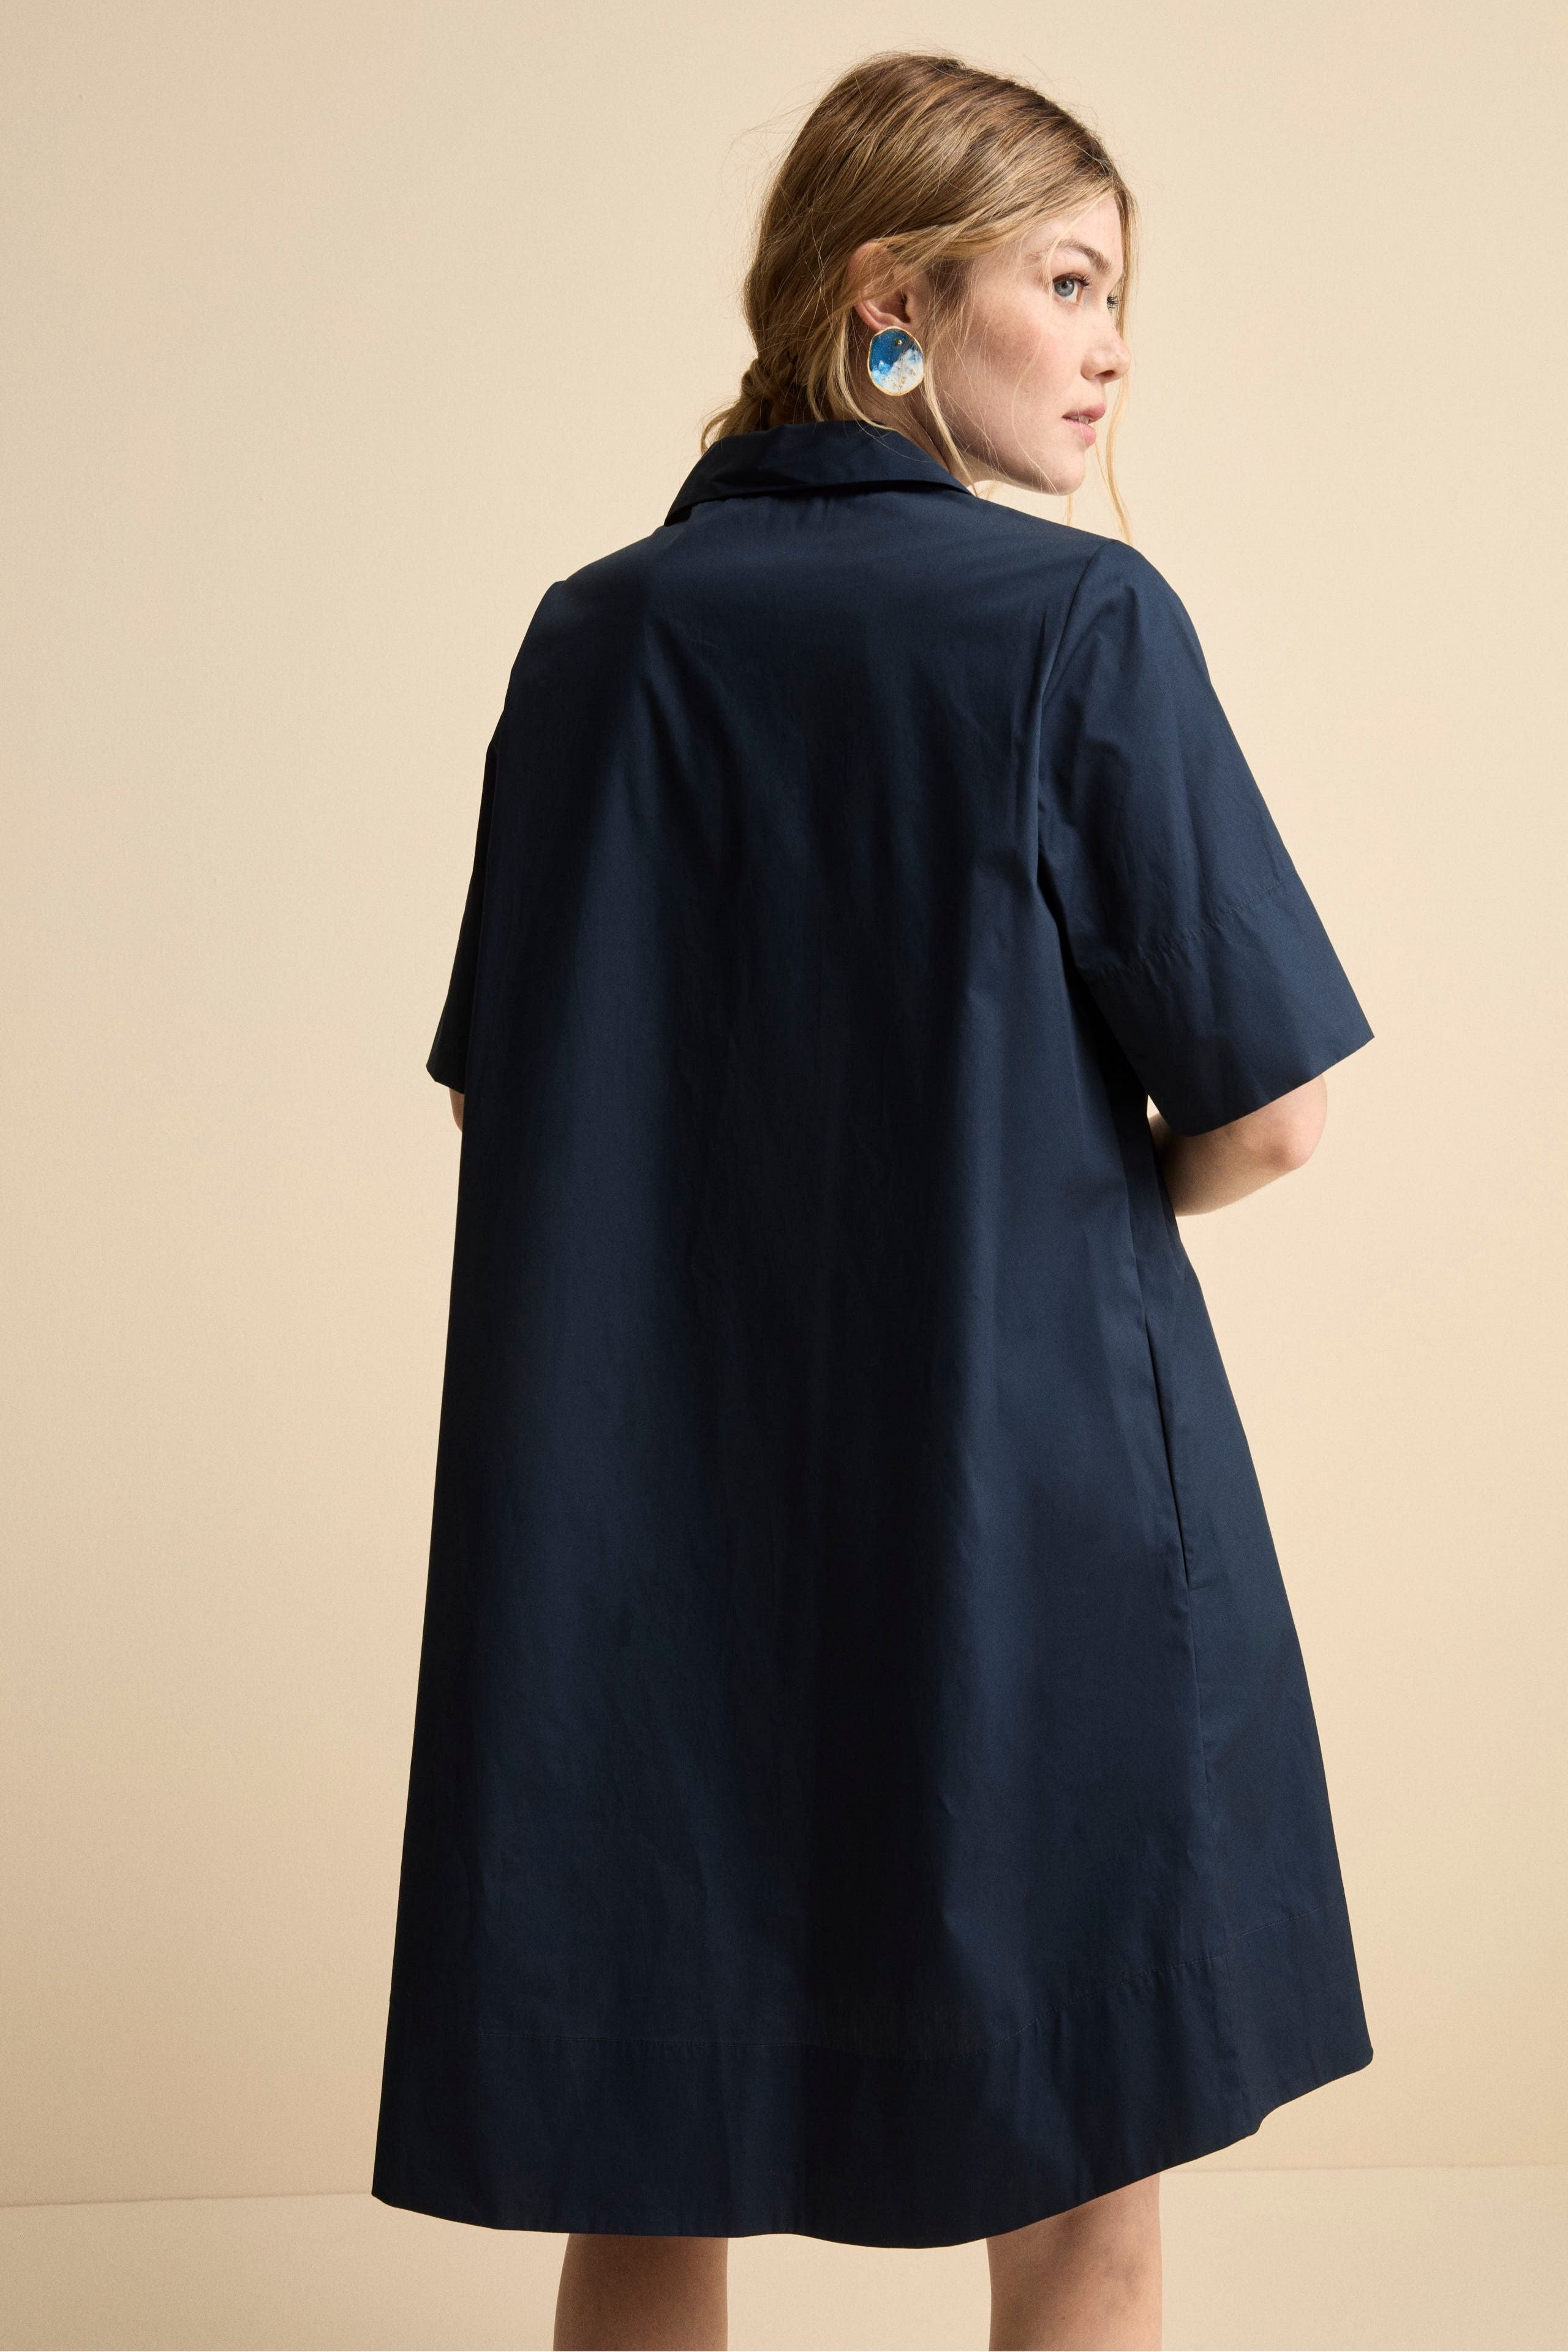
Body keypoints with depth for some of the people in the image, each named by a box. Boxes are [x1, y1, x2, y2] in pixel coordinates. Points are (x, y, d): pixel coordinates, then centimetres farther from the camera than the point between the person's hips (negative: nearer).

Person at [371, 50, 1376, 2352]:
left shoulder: (595, 637, 3)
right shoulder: (1078, 624, -10)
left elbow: (493, 1095, 8)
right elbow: (1269, 1111, -10)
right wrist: (1080, 1193, 8)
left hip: (641, 1500, 5)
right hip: (1031, 1496, -4)